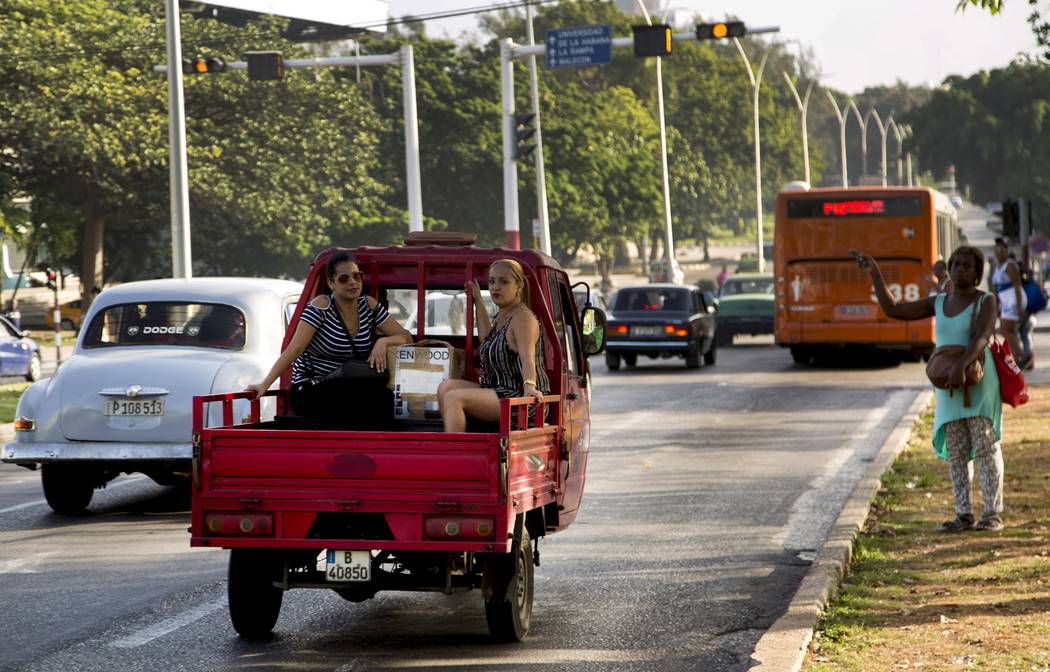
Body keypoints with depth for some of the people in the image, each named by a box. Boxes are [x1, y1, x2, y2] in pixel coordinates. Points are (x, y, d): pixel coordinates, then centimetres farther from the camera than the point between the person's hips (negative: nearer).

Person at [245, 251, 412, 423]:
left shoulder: (369, 305, 4)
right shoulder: (321, 306, -11)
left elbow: (406, 338, 6)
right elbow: (294, 349, -18)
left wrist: (383, 342, -17)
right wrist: (265, 384, -29)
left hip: (350, 389, 5)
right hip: (310, 392, -5)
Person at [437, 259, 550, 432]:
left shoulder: (523, 317, -13)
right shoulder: (501, 316, 17)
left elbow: (527, 357, -27)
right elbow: (486, 341, 33)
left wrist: (529, 387, -46)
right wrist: (478, 300, 34)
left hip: (520, 399, -10)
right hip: (499, 392, 10)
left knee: (454, 398, -21)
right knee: (445, 387, -3)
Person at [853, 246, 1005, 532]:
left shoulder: (986, 302, -6)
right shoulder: (938, 303, 10)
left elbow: (981, 338, -22)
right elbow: (892, 310, 9)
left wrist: (960, 365, -38)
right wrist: (874, 272, 5)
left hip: (979, 382, -5)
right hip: (949, 387, 5)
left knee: (986, 446, -8)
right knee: (955, 451, 3)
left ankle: (993, 513, -6)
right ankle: (964, 514, 7)